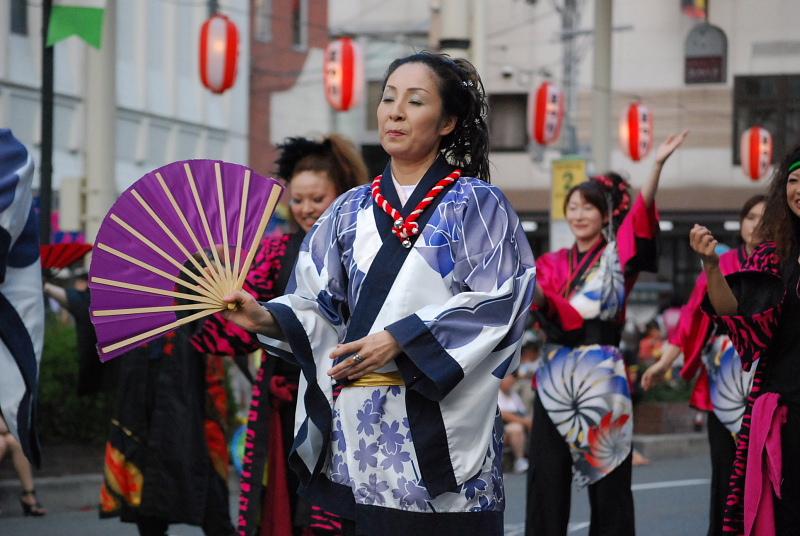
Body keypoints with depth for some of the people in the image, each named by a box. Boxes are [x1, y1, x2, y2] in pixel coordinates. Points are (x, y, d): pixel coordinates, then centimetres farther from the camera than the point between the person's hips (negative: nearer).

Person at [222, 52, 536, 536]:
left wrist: (401, 340, -17)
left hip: (440, 424, -4)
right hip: (358, 426, 4)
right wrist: (270, 319, -9)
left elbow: (498, 303, -9)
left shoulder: (476, 204, 2)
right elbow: (319, 305, 12)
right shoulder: (351, 211, 15)